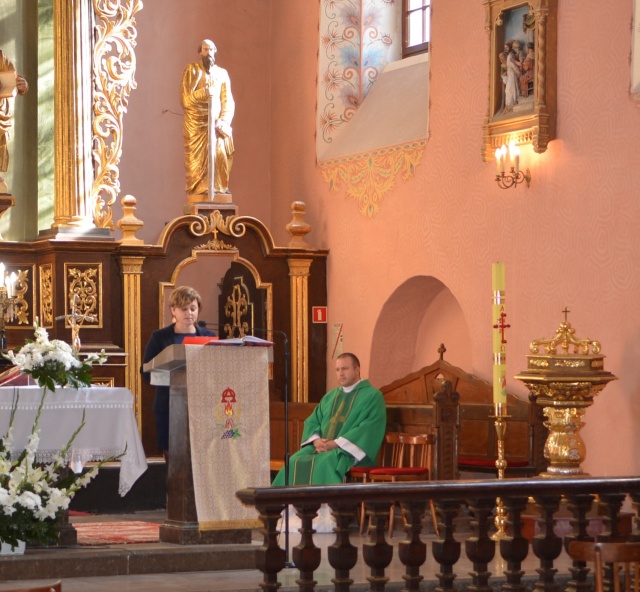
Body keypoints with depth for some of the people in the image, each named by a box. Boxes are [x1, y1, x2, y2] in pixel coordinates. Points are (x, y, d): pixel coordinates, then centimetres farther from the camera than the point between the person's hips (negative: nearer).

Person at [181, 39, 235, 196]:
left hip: (217, 122, 2)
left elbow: (228, 101, 7)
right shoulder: (191, 70, 4)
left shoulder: (222, 73, 12)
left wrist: (223, 121, -9)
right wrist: (202, 93, -24)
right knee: (198, 157, -9)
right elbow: (186, 98, -5)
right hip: (196, 123, -2)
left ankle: (219, 187, -6)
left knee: (220, 154, -9)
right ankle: (199, 188, -9)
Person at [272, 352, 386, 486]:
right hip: (322, 448, 6)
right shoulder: (330, 397, 24)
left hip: (350, 451, -6)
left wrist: (336, 443, -17)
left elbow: (369, 429, -11)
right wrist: (316, 440, -5)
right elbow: (312, 421, 19)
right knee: (295, 463, -21)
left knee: (324, 464, -35)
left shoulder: (372, 396, 2)